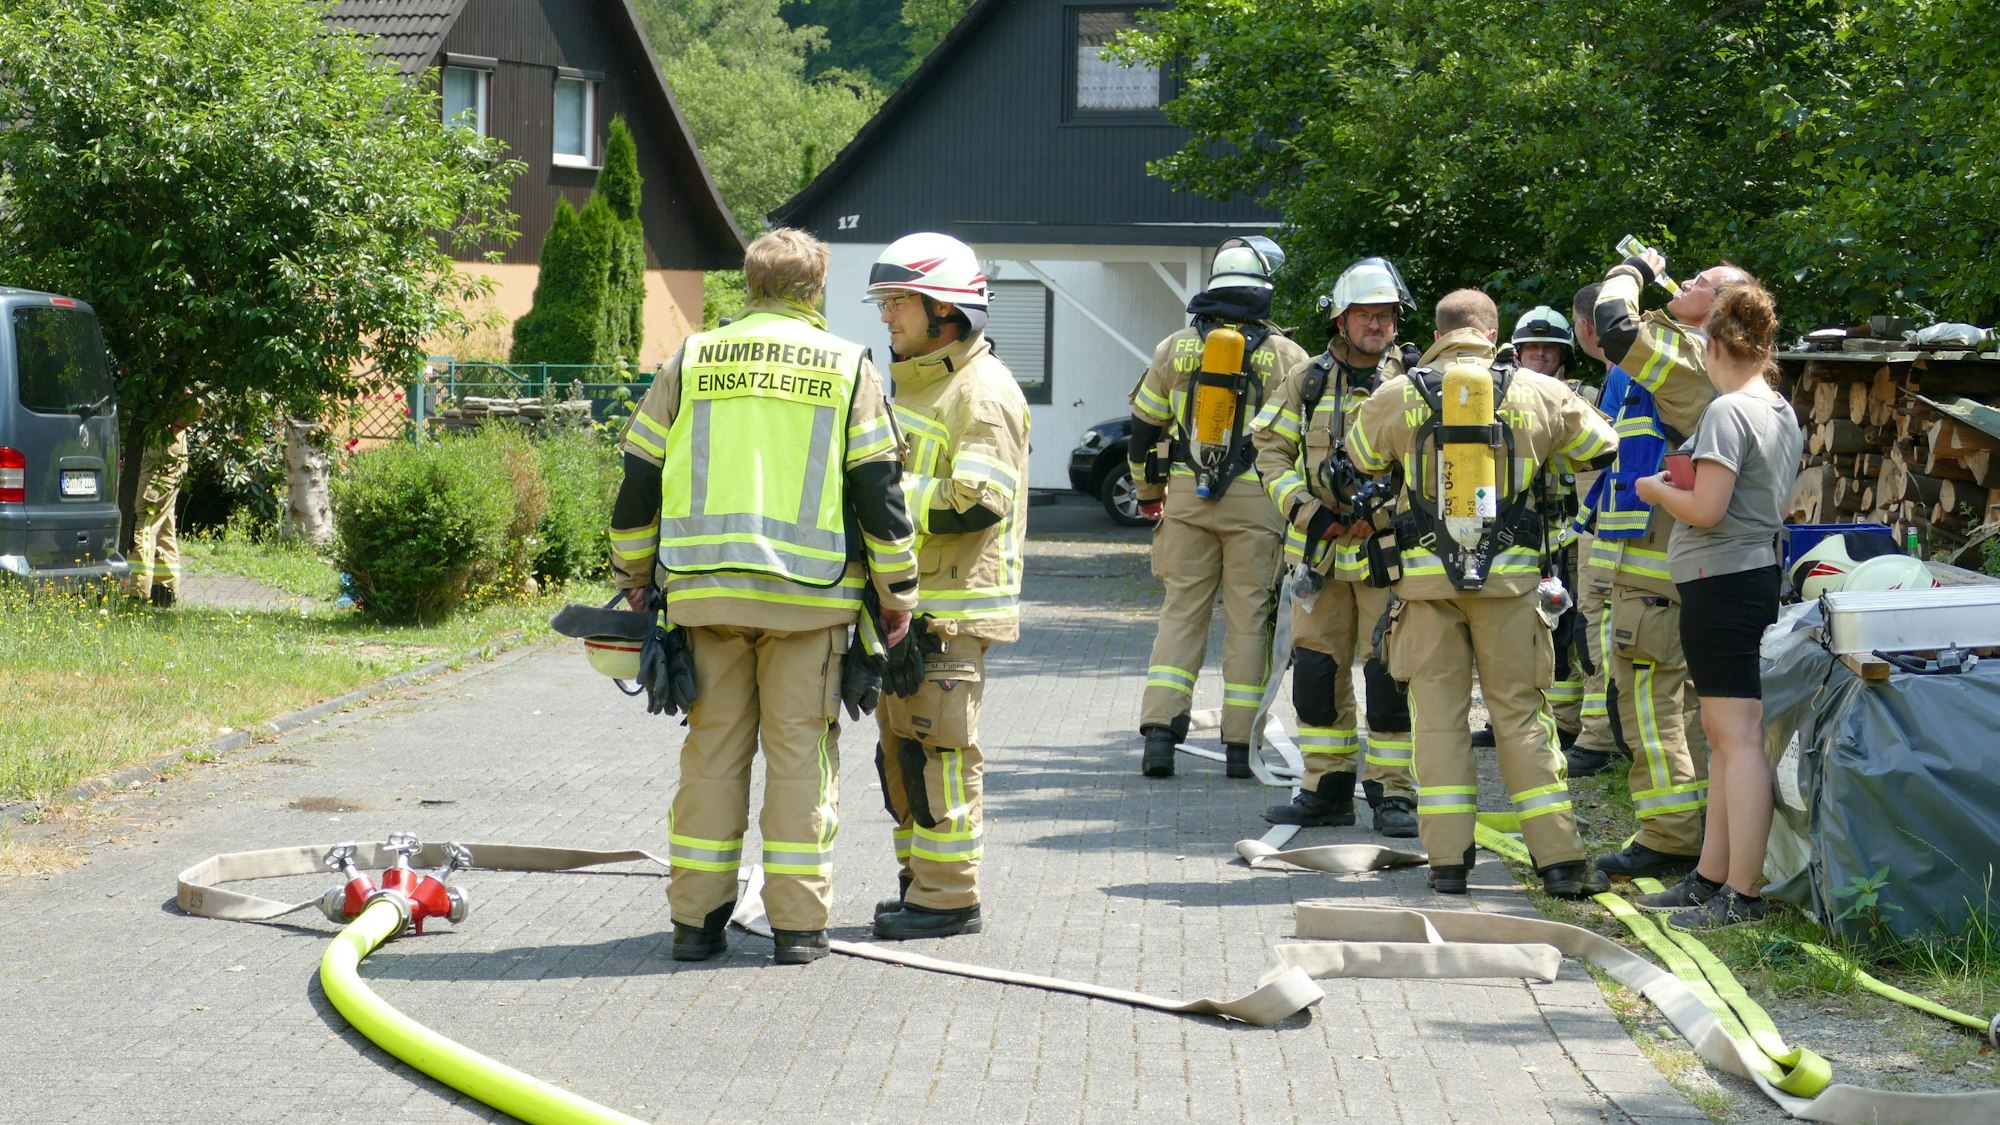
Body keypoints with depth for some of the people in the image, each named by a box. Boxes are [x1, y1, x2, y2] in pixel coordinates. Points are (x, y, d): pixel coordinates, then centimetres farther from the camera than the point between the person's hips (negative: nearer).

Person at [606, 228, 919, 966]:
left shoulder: (691, 361, 8)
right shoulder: (848, 367, 3)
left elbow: (640, 480, 9)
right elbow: (877, 489, -1)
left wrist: (633, 573, 21)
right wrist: (898, 588, 7)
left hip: (705, 592, 2)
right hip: (810, 597, -2)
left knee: (712, 748, 8)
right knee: (801, 750, 4)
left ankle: (697, 918, 10)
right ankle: (797, 923, 4)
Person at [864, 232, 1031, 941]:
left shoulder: (984, 390, -12)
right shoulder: (911, 380, 19)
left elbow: (977, 501, -22)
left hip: (955, 603, -9)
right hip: (904, 597, 10)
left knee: (939, 747, -8)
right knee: (900, 746, 13)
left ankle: (949, 896, -2)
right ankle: (920, 882, 22)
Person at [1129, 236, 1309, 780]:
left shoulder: (1176, 347, 6)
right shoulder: (1287, 357, 0)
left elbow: (1145, 425, 12)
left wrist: (1148, 492, 24)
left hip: (1186, 496, 2)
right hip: (1257, 501, -2)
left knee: (1181, 612, 7)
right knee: (1248, 618, 4)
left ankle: (1159, 730, -3)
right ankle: (1239, 744, 5)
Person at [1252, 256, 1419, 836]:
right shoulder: (1306, 383, 9)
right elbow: (1271, 451, 6)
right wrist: (1307, 511, -8)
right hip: (1320, 550, 3)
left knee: (1391, 673, -4)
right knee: (1316, 668, 6)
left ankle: (1393, 794, 4)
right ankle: (1327, 788, 17)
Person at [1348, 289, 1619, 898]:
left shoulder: (1396, 397, 2)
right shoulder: (1539, 394, 3)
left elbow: (1358, 461, 19)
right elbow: (1600, 447, 16)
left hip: (1427, 574, 0)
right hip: (1511, 575, 0)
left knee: (1439, 715, 6)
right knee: (1522, 713, 6)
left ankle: (1448, 860, 3)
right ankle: (1559, 858, 4)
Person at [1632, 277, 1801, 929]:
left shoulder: (1727, 412, -15)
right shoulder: (1783, 413, 13)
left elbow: (1706, 509, -20)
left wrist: (1657, 490, -2)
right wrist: (1684, 480, 24)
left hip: (1721, 581, -10)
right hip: (1759, 574, 10)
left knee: (1739, 738, -10)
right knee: (1723, 737, 15)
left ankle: (1742, 895, -10)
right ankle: (1710, 878, 22)